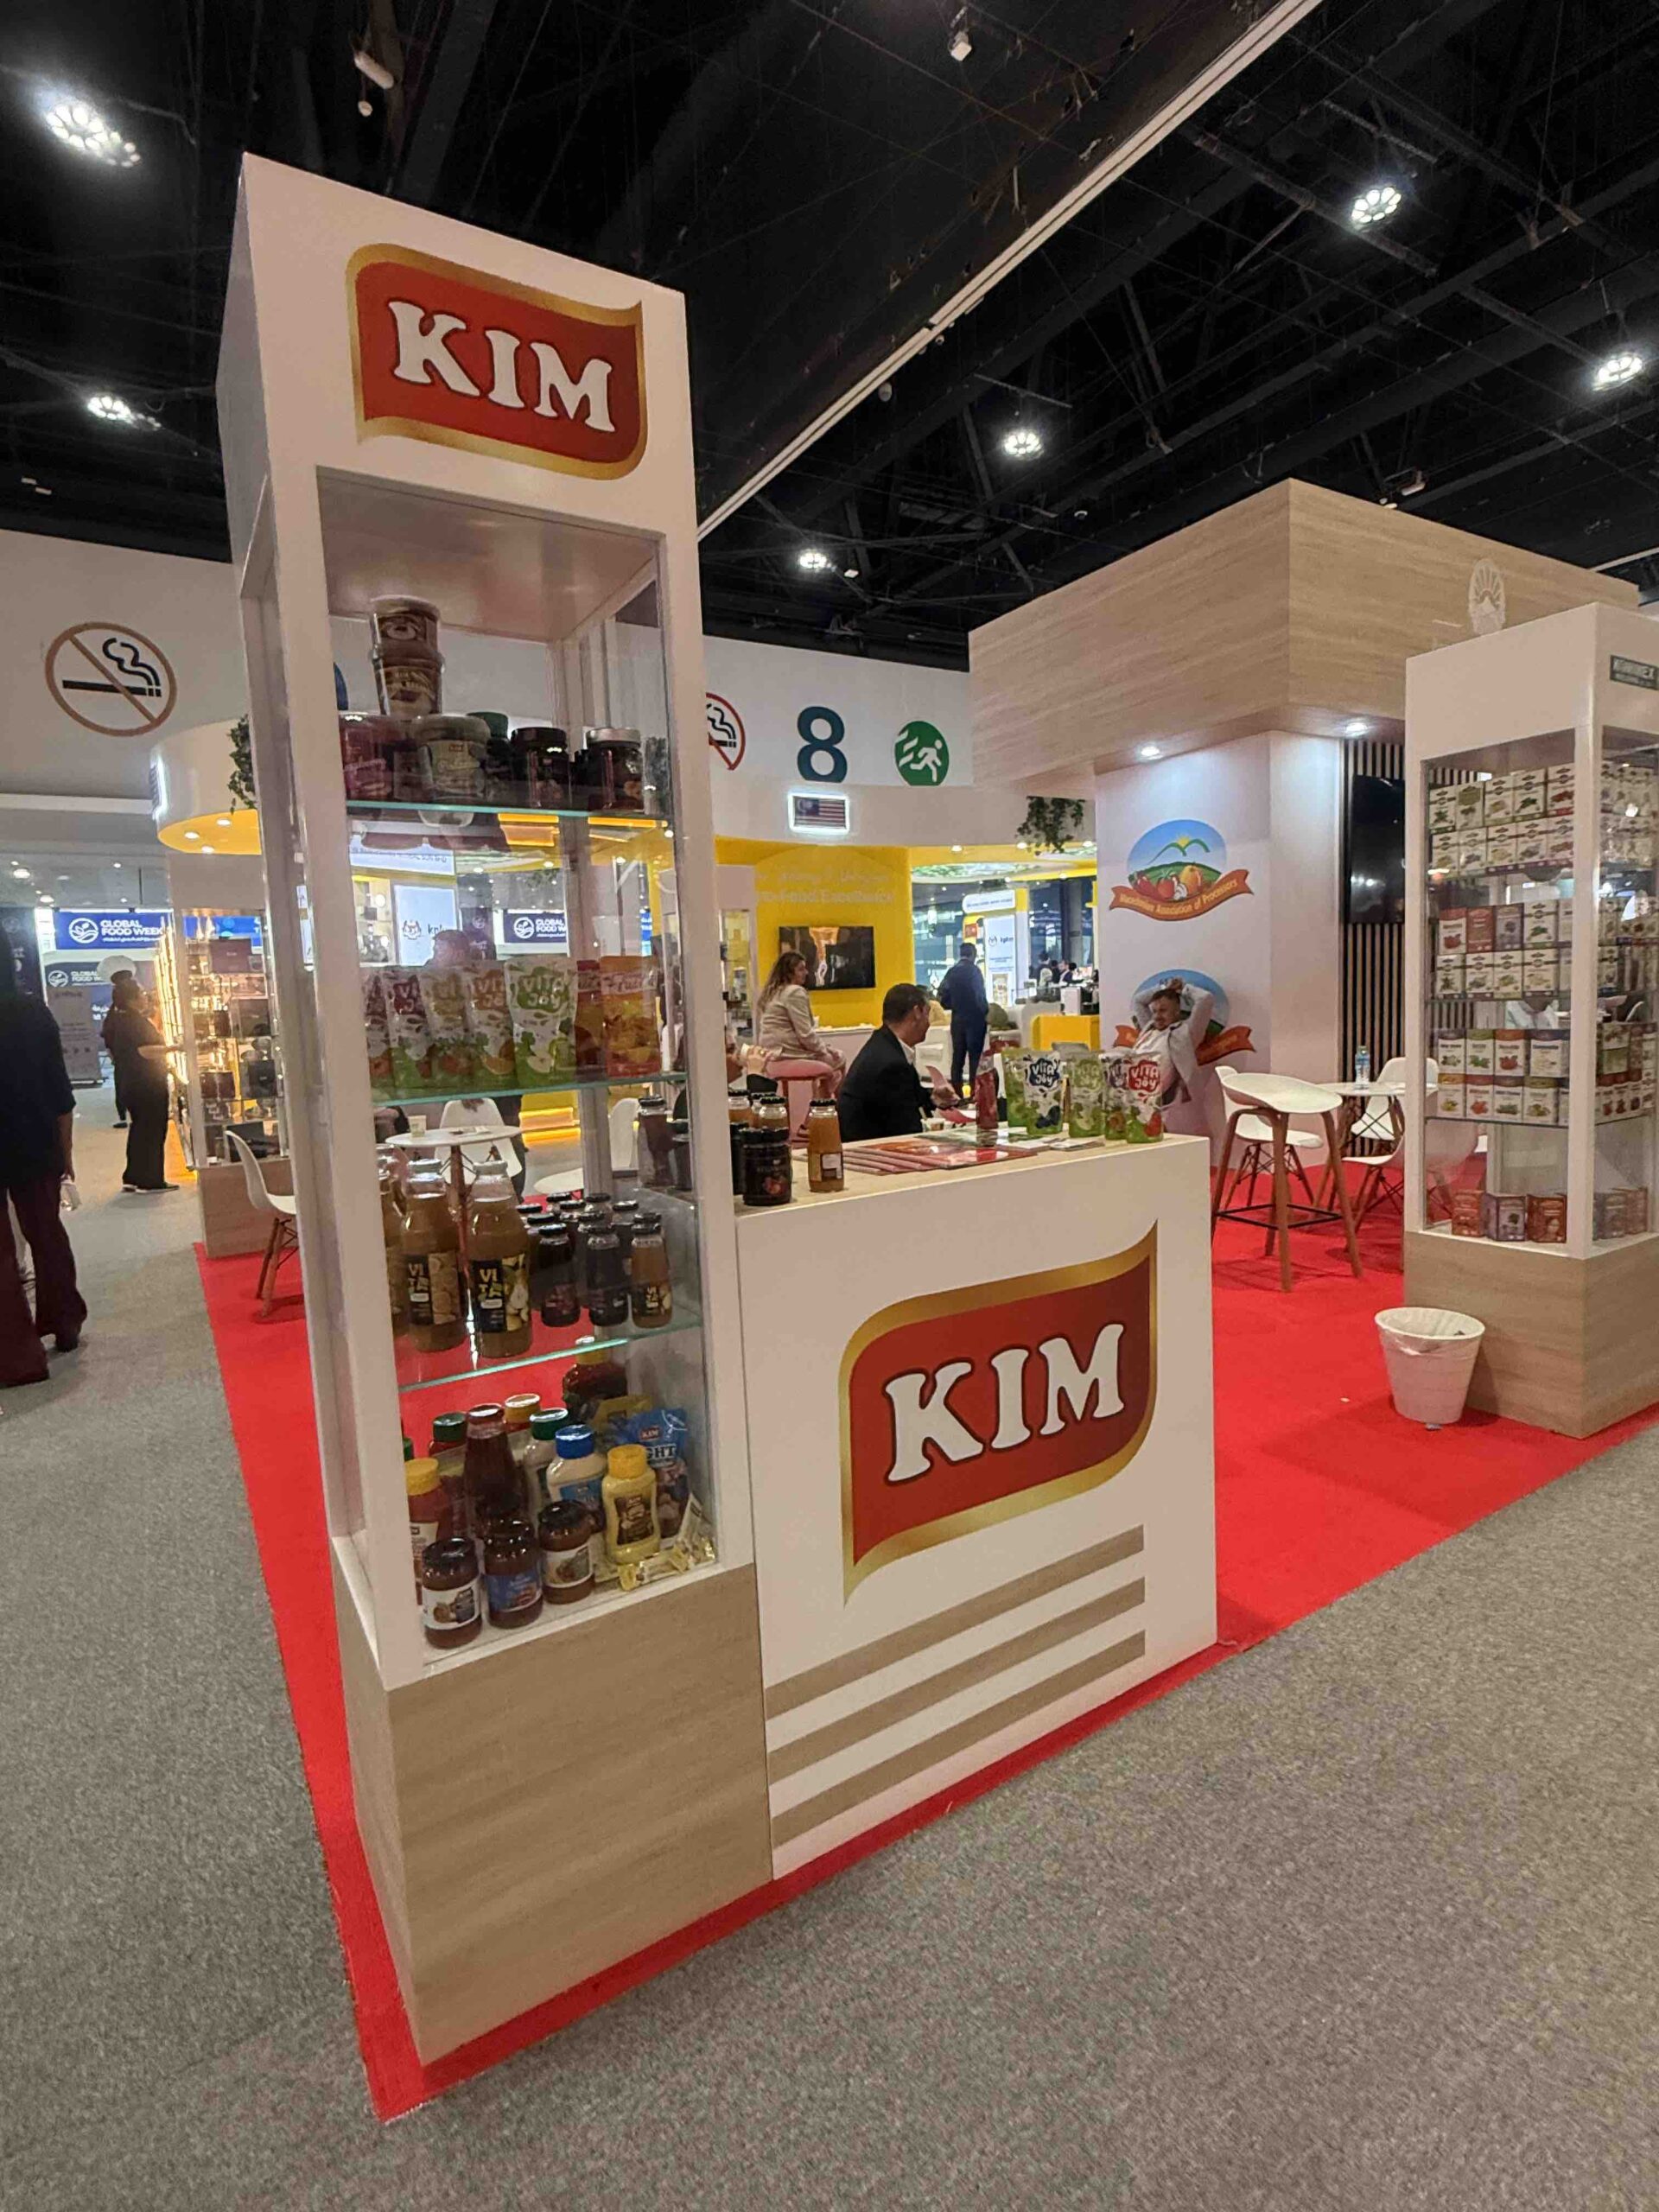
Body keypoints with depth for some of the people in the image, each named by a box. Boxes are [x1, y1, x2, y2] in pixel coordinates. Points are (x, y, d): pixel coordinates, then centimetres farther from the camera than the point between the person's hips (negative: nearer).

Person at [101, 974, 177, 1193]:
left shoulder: (114, 1020, 11)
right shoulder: (137, 1021, -18)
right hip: (148, 1083, -9)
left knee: (138, 1127, 17)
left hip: (127, 1082, 9)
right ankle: (151, 1180, 1)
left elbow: (111, 1052, 20)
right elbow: (146, 1051, -28)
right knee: (153, 1130, -2)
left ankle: (133, 1177, 19)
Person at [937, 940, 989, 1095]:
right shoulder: (974, 970, -10)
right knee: (975, 1057, -2)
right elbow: (980, 996, -13)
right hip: (974, 1019, -5)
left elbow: (943, 997, 3)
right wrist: (985, 1014, -1)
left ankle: (956, 1095, 7)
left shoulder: (951, 972, 7)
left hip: (957, 1020, 5)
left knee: (957, 1057, 7)